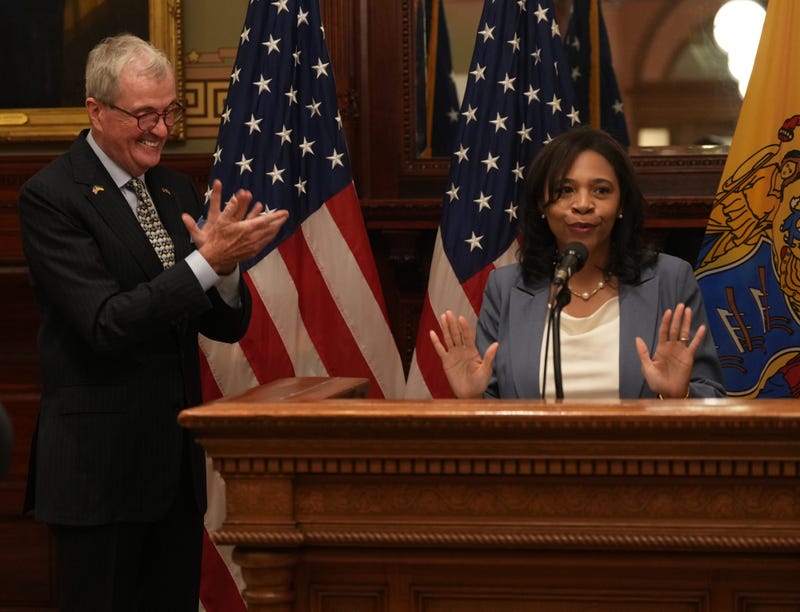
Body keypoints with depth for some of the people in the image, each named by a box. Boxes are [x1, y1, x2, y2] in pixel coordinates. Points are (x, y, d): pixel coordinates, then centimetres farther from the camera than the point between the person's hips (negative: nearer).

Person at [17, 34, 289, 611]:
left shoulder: (178, 191, 11)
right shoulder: (50, 196, -10)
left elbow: (227, 326, 9)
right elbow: (106, 325, -19)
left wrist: (225, 265, -12)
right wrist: (209, 261, -24)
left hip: (178, 459, 7)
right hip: (101, 465, -6)